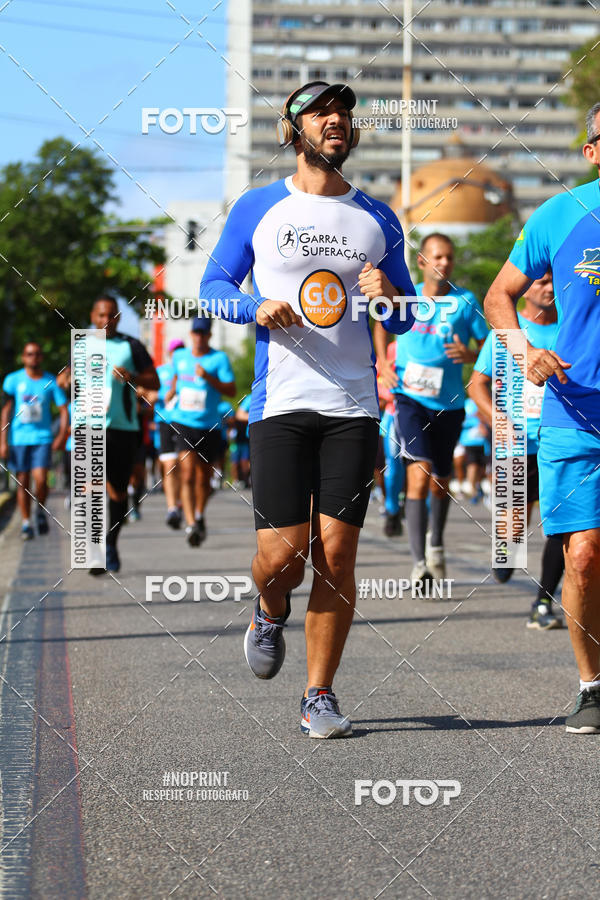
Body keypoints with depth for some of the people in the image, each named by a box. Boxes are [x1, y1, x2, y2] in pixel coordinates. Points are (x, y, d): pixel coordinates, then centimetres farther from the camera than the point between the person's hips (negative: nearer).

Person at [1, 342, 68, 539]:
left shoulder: (51, 381, 4)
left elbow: (64, 410, 8)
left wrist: (62, 435, -6)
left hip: (43, 438, 0)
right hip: (19, 438, 0)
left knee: (40, 479, -13)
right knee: (23, 482, 2)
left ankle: (41, 510, 15)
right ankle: (26, 523, 11)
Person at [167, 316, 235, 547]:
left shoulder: (219, 358, -3)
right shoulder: (180, 356, 9)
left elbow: (231, 390, -9)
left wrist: (209, 378, -20)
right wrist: (172, 391, 17)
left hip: (209, 425, -1)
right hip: (183, 423, 1)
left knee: (203, 478, 11)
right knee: (187, 474, -17)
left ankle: (199, 516, 37)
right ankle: (191, 524, -24)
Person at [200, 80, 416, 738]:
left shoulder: (377, 220, 13)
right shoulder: (257, 209, 7)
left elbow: (405, 320, 18)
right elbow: (213, 286, 10)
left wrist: (389, 297, -5)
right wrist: (256, 306, -10)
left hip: (354, 406, 2)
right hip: (281, 404, -2)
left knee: (336, 553, -4)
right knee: (281, 552, -9)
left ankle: (318, 697, 7)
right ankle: (270, 612, 28)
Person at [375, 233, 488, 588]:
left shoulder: (466, 301, -1)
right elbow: (383, 323, 22)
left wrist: (470, 355, -22)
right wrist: (384, 363, 6)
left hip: (449, 402, 1)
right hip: (411, 398, -1)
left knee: (440, 480, 15)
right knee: (419, 475, -18)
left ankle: (436, 544, 42)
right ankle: (419, 564, -22)